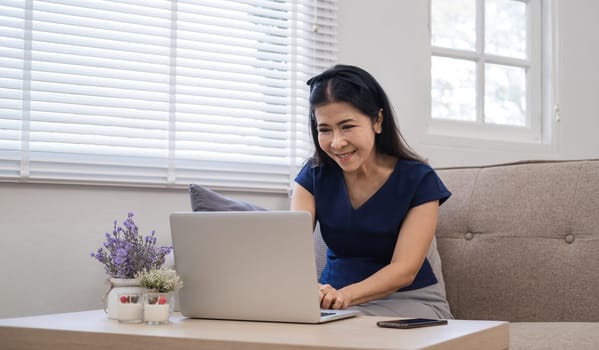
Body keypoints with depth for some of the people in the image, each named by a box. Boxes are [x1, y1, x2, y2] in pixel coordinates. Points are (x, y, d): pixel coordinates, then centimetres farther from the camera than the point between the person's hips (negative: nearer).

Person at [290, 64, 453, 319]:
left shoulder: (419, 180, -11)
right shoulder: (314, 175, -2)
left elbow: (405, 270, -18)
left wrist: (345, 296, -38)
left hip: (408, 300, -3)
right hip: (334, 297, 3)